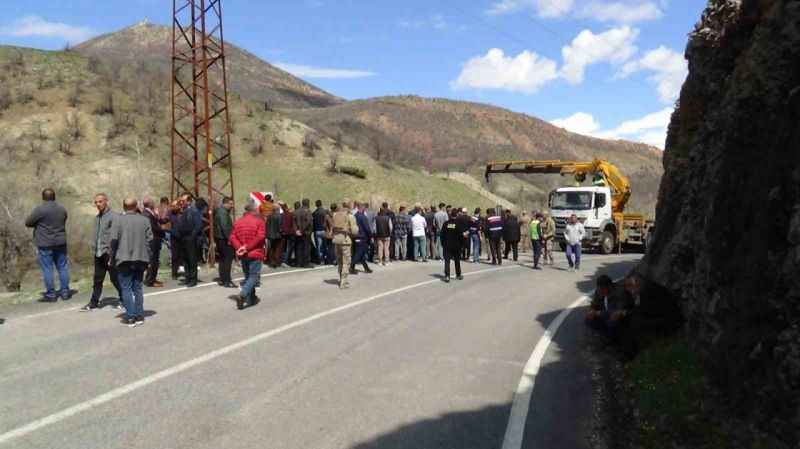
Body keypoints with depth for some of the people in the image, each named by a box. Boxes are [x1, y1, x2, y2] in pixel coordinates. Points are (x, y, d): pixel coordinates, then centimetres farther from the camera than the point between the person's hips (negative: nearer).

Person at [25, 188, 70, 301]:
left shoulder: (40, 209, -13)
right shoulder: (62, 209, 5)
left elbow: (27, 223, -4)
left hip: (45, 244, -5)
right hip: (60, 242, 5)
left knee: (47, 269, 2)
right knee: (62, 267, 11)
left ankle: (51, 294, 5)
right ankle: (65, 292, 14)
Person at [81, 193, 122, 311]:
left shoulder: (113, 216, -10)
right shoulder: (97, 217, 14)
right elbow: (95, 235, 19)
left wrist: (111, 254, -18)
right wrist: (94, 249, 11)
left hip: (108, 253, -7)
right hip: (98, 254, 7)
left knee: (115, 278, 3)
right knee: (97, 279, 11)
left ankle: (123, 299, 17)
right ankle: (94, 302, 17)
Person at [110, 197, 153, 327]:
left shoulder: (119, 220, -6)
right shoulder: (145, 220, 2)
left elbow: (114, 240, -8)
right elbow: (149, 239, 1)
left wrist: (112, 258, 3)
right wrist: (147, 257, 8)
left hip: (125, 259, -3)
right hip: (140, 259, 3)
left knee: (126, 288, 3)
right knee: (137, 287, 13)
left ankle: (130, 317, 1)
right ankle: (139, 316, 15)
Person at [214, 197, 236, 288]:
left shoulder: (219, 211, 17)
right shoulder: (223, 212, -15)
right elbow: (225, 227, -24)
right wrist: (229, 238, -23)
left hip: (220, 238, 11)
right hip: (224, 239, -11)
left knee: (223, 259, 15)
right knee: (228, 259, -8)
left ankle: (222, 280, 21)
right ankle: (227, 281, -9)